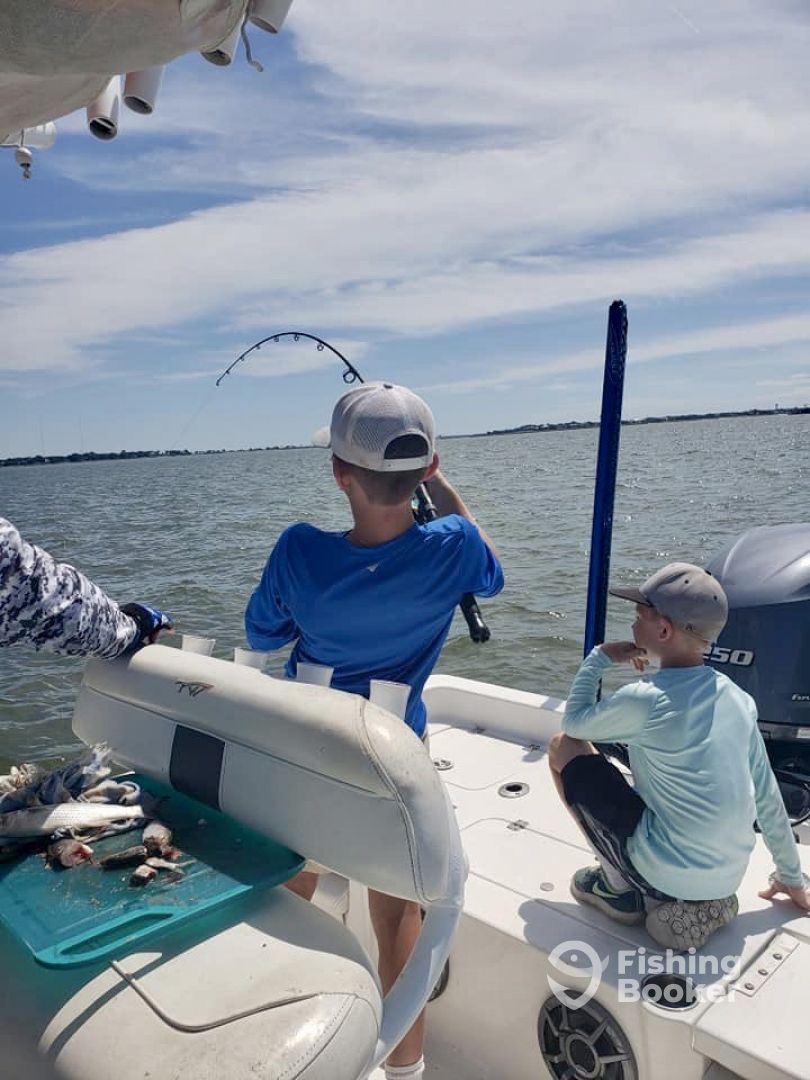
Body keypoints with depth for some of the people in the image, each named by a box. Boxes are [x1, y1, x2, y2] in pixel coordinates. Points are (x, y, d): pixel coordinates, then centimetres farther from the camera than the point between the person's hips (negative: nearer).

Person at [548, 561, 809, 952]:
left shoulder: (645, 700, -21)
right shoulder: (737, 697, -1)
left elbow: (573, 723, -3)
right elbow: (767, 795, 8)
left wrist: (598, 658, 5)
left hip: (667, 875, -7)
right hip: (728, 880, 7)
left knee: (563, 748, 0)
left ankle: (620, 888, 8)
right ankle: (703, 901, 14)